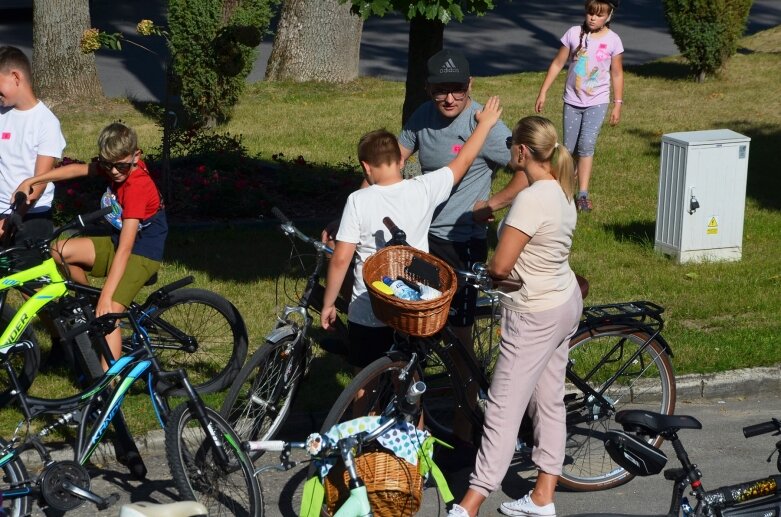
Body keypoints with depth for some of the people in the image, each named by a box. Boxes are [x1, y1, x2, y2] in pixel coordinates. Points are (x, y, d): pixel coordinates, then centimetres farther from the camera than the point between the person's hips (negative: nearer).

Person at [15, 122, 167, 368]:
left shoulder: (138, 187, -30)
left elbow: (125, 248, -33)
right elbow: (78, 169, 6)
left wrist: (106, 296, -36)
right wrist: (31, 181, -2)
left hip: (142, 253, -8)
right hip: (116, 241, 8)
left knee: (108, 313, -24)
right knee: (59, 251, -6)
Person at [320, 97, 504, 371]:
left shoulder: (359, 201, -17)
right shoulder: (423, 189, -10)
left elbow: (340, 259, -16)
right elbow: (462, 161, 6)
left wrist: (328, 304, -4)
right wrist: (485, 123, 20)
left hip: (367, 314, -3)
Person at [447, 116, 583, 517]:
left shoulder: (531, 200, -26)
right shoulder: (562, 191, 3)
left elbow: (500, 266, -24)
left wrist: (485, 268, -2)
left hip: (535, 316, -10)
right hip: (565, 301, 10)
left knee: (503, 409, -4)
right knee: (549, 399, 16)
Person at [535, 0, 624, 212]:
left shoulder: (613, 40, -5)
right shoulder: (574, 33, -4)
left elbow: (617, 74, 3)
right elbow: (557, 63, 2)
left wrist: (618, 104, 2)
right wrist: (543, 92, 1)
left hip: (597, 102, -2)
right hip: (572, 101, 2)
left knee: (587, 145, -16)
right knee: (569, 148, 7)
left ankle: (583, 195, -15)